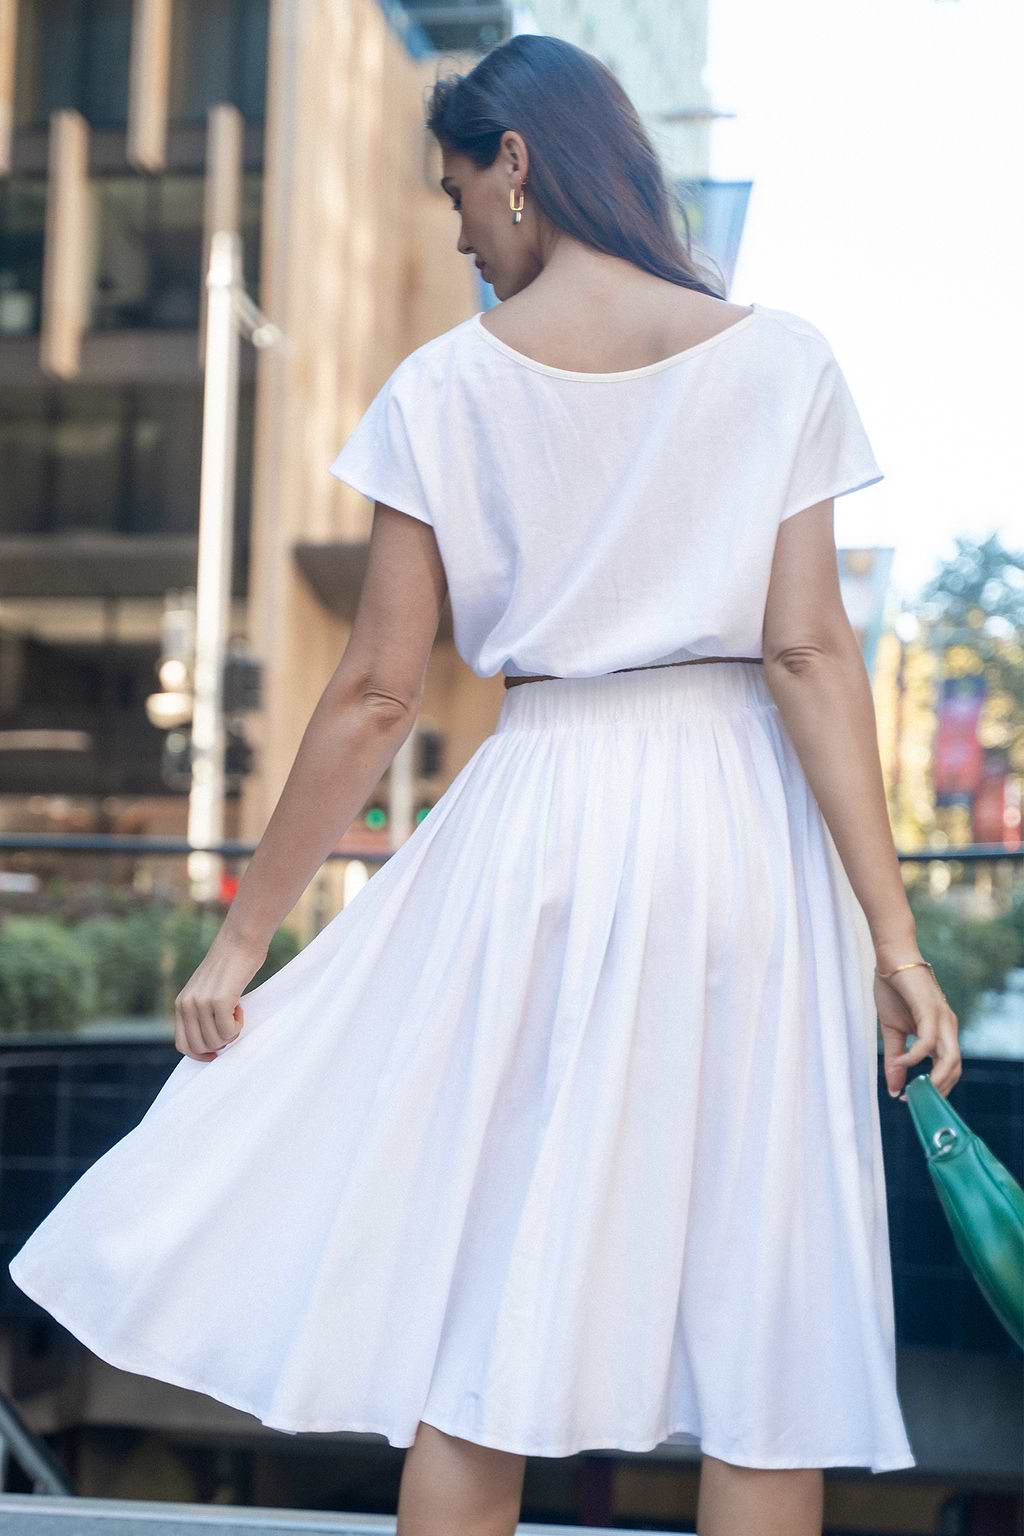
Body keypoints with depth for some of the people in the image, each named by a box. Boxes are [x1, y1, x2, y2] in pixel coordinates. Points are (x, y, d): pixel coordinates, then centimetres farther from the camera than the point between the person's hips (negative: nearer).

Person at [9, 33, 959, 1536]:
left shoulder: (445, 385, -1)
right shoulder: (780, 358, 0)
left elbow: (377, 694, -2)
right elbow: (810, 652, -7)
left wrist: (246, 933, 6)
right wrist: (891, 929, -6)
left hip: (537, 821, 0)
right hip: (746, 824, 1)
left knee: (481, 1321, 9)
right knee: (762, 1323, 8)